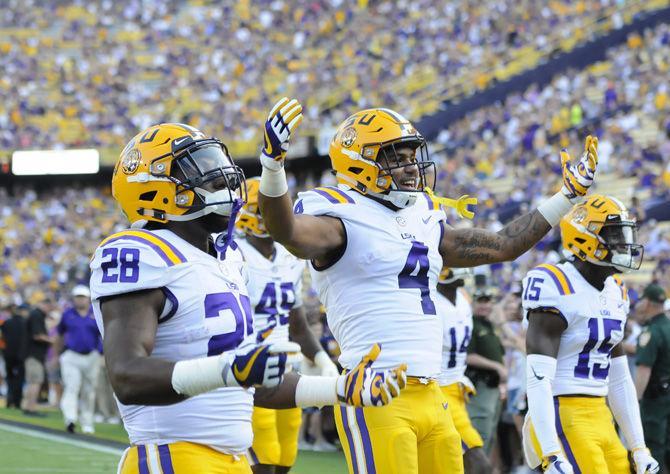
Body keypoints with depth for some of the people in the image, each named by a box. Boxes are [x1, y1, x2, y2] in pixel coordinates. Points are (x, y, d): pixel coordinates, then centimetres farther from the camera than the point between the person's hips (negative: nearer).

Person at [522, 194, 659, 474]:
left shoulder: (615, 292, 14)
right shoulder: (556, 288, -14)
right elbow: (538, 378, -20)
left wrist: (639, 448, 17)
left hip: (601, 418, 9)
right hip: (563, 419, -9)